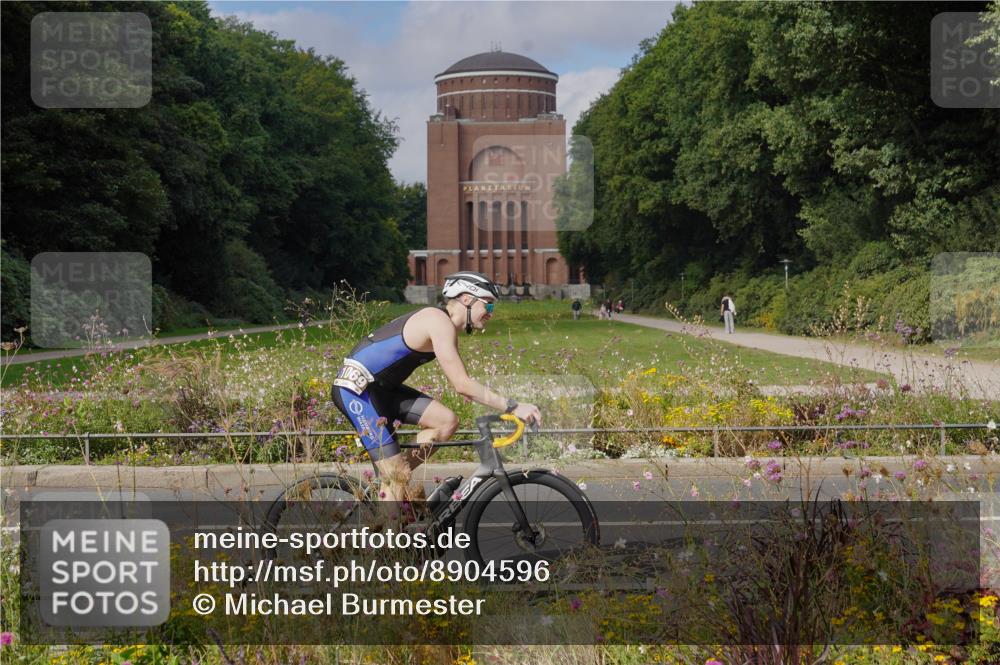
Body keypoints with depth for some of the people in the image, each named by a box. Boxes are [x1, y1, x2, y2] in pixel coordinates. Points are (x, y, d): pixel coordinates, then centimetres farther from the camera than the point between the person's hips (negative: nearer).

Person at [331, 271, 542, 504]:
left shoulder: (446, 327, 11)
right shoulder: (439, 322, -19)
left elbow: (463, 384, 12)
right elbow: (462, 385, -25)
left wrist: (506, 408, 4)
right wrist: (512, 407, -24)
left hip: (380, 388, 9)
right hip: (355, 387, -9)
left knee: (447, 421, -3)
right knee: (397, 475, -11)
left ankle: (392, 484, 8)